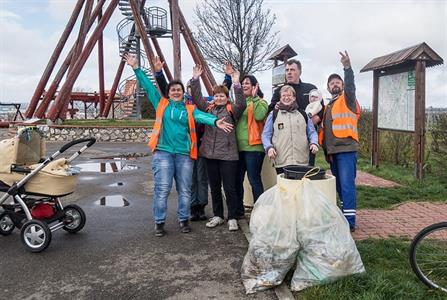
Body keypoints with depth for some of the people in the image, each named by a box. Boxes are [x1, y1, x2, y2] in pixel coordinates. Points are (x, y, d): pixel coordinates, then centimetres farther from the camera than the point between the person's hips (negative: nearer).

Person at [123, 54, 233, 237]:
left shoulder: (190, 109, 9)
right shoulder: (161, 104, 10)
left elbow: (201, 116, -9)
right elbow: (148, 87, 7)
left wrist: (215, 121, -28)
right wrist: (136, 68, 1)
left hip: (184, 154, 2)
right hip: (163, 152, -1)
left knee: (184, 190, 8)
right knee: (162, 189, -2)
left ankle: (183, 220, 22)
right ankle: (159, 222, 11)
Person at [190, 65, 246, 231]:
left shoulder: (231, 109, 0)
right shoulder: (208, 108, 12)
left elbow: (242, 104, -18)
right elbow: (197, 98, 6)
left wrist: (236, 84, -25)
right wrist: (195, 80, -3)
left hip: (228, 155, -4)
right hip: (210, 154, 5)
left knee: (229, 188, 0)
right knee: (214, 188, 13)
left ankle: (232, 218, 12)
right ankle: (218, 216, 27)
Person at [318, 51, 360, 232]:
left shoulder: (347, 100, 2)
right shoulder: (328, 106, 22)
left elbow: (350, 85, -20)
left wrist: (347, 67, -36)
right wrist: (326, 151, 18)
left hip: (346, 149, -8)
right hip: (333, 151, 8)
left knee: (347, 184, -12)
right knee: (339, 184, 13)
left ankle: (350, 221, -9)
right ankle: (344, 215, 24)